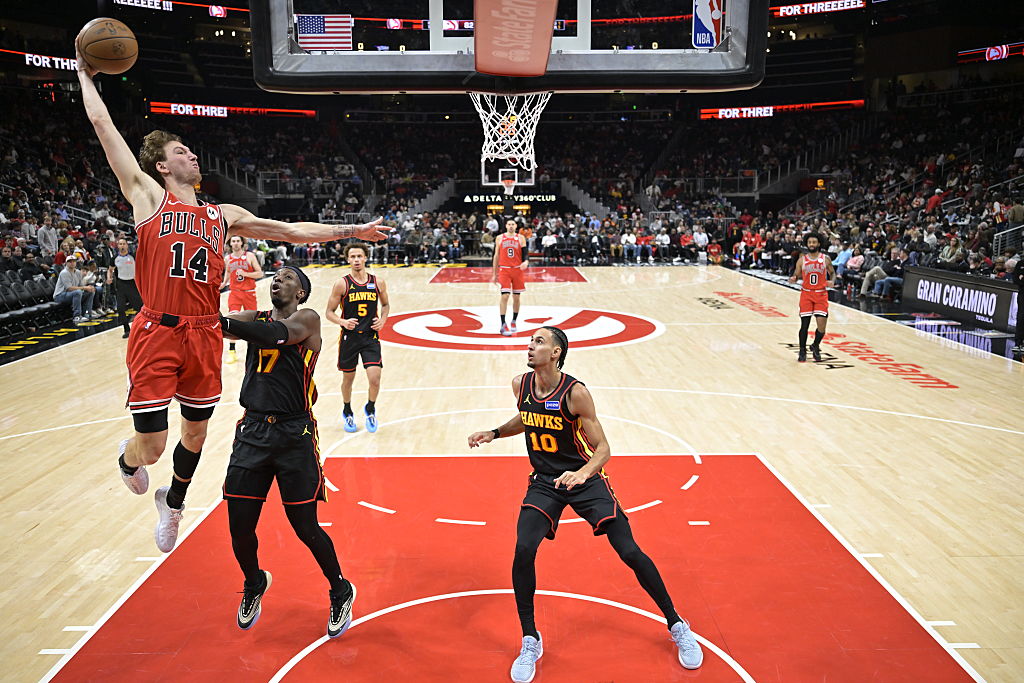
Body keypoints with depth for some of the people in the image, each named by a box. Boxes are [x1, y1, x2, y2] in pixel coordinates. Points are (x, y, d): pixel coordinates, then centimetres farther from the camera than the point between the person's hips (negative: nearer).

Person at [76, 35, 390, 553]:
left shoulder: (223, 215, 15)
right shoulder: (148, 196, 3)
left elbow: (292, 231, 15)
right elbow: (102, 125, 2)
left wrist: (350, 231, 13)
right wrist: (85, 75, 12)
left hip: (204, 335, 4)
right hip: (157, 334, -4)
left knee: (196, 433, 16)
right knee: (151, 446, -2)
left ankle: (173, 501, 45)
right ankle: (127, 459, 38)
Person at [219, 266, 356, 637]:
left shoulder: (307, 319, -3)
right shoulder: (256, 319, 13)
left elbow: (277, 334, -25)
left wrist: (222, 322, -36)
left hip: (294, 435, -4)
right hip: (252, 431, 5)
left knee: (306, 528, 2)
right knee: (239, 527, 7)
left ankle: (341, 592, 27)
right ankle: (254, 584, 40)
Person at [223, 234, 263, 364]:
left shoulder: (250, 256, -5)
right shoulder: (228, 259, 4)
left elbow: (260, 273, -5)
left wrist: (245, 273, -18)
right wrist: (223, 283, 5)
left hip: (249, 292, -1)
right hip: (234, 292, 1)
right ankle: (231, 352, -8)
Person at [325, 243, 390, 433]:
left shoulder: (378, 283, 1)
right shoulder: (342, 284, -6)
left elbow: (385, 304, 18)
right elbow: (329, 312, -3)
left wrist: (383, 319, -1)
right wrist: (343, 322, -22)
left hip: (371, 338, 1)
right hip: (349, 337, -1)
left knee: (375, 378, -11)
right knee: (348, 379, 13)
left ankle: (370, 409, 19)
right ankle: (347, 412, 39)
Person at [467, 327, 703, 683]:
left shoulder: (574, 392, -21)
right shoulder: (520, 385, -5)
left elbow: (603, 447, -19)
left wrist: (583, 473, -37)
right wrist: (494, 433, 4)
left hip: (585, 478, -3)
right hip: (544, 481, 4)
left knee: (630, 552, -6)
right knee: (523, 551, -17)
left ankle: (676, 626, 18)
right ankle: (530, 641, 4)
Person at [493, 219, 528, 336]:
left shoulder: (521, 238, 4)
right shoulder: (500, 238, 5)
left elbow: (525, 253, -2)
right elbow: (496, 256, 9)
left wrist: (526, 261, -26)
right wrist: (494, 274, 7)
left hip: (517, 270, 1)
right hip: (504, 270, -1)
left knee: (516, 297, 7)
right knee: (504, 296, -11)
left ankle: (513, 322, 24)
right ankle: (503, 326, -9)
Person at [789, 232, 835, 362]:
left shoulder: (826, 259, 1)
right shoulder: (802, 260, 1)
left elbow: (832, 273, 12)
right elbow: (796, 275, 7)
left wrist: (832, 281, -9)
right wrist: (793, 278, -16)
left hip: (821, 295, 0)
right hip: (806, 294, 0)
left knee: (822, 326, -7)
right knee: (804, 325, 1)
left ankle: (815, 347, 20)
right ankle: (802, 351, 15)